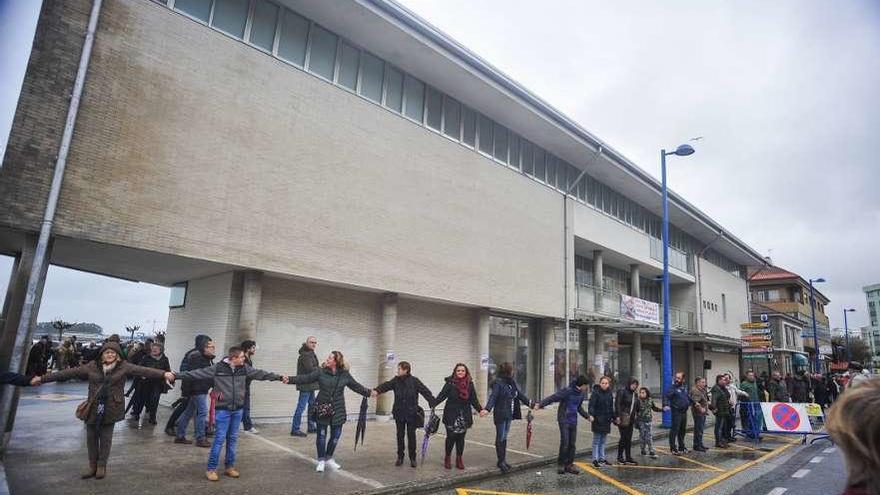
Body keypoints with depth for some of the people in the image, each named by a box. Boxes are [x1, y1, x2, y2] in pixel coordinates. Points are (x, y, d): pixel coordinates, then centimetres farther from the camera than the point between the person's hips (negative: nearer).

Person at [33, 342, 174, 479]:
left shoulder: (124, 366, -7)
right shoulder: (92, 366, 0)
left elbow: (143, 370, -18)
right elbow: (70, 372, 1)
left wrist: (163, 374, -31)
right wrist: (43, 379, 1)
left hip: (111, 409, -2)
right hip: (93, 408, 2)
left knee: (106, 438, 7)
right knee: (91, 437, 11)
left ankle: (102, 466, 25)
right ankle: (92, 465, 29)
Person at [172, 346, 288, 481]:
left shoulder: (245, 368, 0)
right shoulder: (217, 368, -11)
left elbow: (261, 374, 6)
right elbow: (196, 373, -8)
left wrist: (279, 377, 7)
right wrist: (176, 375, -11)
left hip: (238, 409, 4)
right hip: (223, 410, -4)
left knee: (233, 438, 12)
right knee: (220, 438, -1)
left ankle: (229, 466, 25)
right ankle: (211, 469, 13)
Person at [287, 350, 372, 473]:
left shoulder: (344, 374, -2)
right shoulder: (321, 372, -7)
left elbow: (356, 386, 8)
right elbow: (305, 378, -9)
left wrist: (369, 392, 4)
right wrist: (290, 380, -20)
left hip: (338, 410, 2)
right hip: (322, 409, -2)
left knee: (335, 435, 9)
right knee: (321, 435, 6)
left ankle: (329, 458, 33)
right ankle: (321, 460, 25)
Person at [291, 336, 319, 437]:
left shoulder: (311, 353, 16)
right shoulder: (305, 355, -16)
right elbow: (310, 369, -23)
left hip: (311, 385, 11)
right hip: (305, 385, -11)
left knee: (312, 405, 17)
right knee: (301, 407, -6)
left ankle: (311, 427, 27)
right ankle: (295, 429, 1)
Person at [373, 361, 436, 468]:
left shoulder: (414, 381, -10)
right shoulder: (396, 380, -2)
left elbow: (426, 392, -13)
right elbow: (386, 385, -17)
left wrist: (433, 404, -25)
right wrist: (377, 390, -37)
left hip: (411, 414, -3)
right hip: (399, 413, 3)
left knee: (411, 436, 5)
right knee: (400, 435, 11)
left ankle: (412, 458, 20)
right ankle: (400, 457, 25)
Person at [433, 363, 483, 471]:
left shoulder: (470, 384, 4)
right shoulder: (450, 383, -5)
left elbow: (474, 400, 6)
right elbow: (442, 395, -11)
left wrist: (480, 409, -7)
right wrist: (433, 404, -23)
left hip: (464, 416, 3)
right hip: (451, 415, -3)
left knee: (461, 438, 7)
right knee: (451, 437, 0)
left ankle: (459, 459, 21)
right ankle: (448, 459, 19)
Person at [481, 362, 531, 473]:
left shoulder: (512, 382, 7)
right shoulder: (498, 383, -15)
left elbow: (520, 394, 18)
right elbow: (493, 396, -24)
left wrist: (530, 403, 23)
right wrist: (487, 409, -39)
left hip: (509, 415, 7)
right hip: (500, 415, -7)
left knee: (504, 437, 14)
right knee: (500, 438, 2)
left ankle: (503, 460, 22)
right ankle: (501, 461, 10)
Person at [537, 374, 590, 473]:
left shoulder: (581, 394, 6)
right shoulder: (567, 391, -19)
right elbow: (553, 398, -23)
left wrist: (587, 416, 21)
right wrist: (540, 404, -30)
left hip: (573, 421, 7)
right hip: (564, 420, -7)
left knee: (572, 444, 7)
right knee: (564, 442, -8)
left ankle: (569, 464, 19)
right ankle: (560, 464, 9)